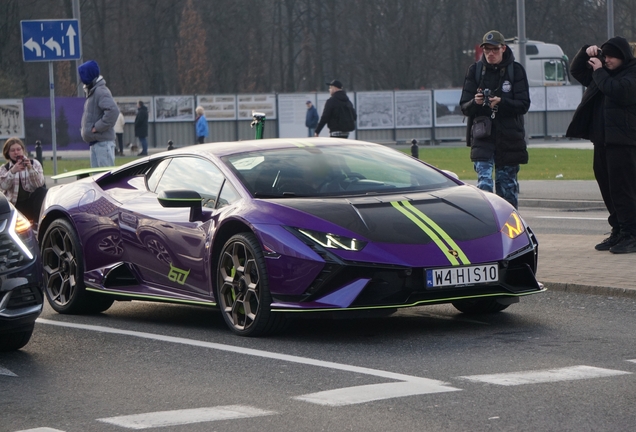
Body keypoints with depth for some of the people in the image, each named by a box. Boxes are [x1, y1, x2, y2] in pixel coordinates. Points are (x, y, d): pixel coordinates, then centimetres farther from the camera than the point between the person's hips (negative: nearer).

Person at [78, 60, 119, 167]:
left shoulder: (101, 91, -14)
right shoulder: (92, 92, 17)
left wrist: (97, 127, -22)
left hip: (103, 142, -10)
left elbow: (113, 110, -27)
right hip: (95, 142, 10)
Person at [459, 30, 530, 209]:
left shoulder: (515, 70, 1)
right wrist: (475, 102, -18)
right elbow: (464, 107, 5)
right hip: (482, 135, 0)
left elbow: (524, 105, -4)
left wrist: (502, 103, -21)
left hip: (509, 135, 0)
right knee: (484, 180, -13)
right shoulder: (475, 70, 5)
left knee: (507, 182, 6)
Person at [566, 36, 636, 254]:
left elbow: (617, 90, -23)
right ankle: (618, 232, 17)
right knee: (608, 188, 10)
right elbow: (576, 71, 27)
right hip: (602, 140, 9)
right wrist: (585, 52, 9)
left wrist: (599, 72, -10)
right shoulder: (605, 73, 20)